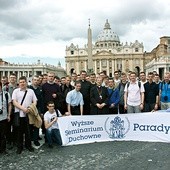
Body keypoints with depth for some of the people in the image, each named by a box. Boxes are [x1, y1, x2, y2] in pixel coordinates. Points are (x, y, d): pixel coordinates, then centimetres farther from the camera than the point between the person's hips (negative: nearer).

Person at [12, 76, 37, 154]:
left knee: (28, 131, 9)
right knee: (19, 131, 8)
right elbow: (14, 102, -4)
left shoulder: (31, 91, 11)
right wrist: (23, 108, -16)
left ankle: (28, 145, 25)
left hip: (29, 114, 1)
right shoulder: (16, 91, 5)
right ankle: (19, 147, 20)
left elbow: (35, 101, 7)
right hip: (19, 114, -1)